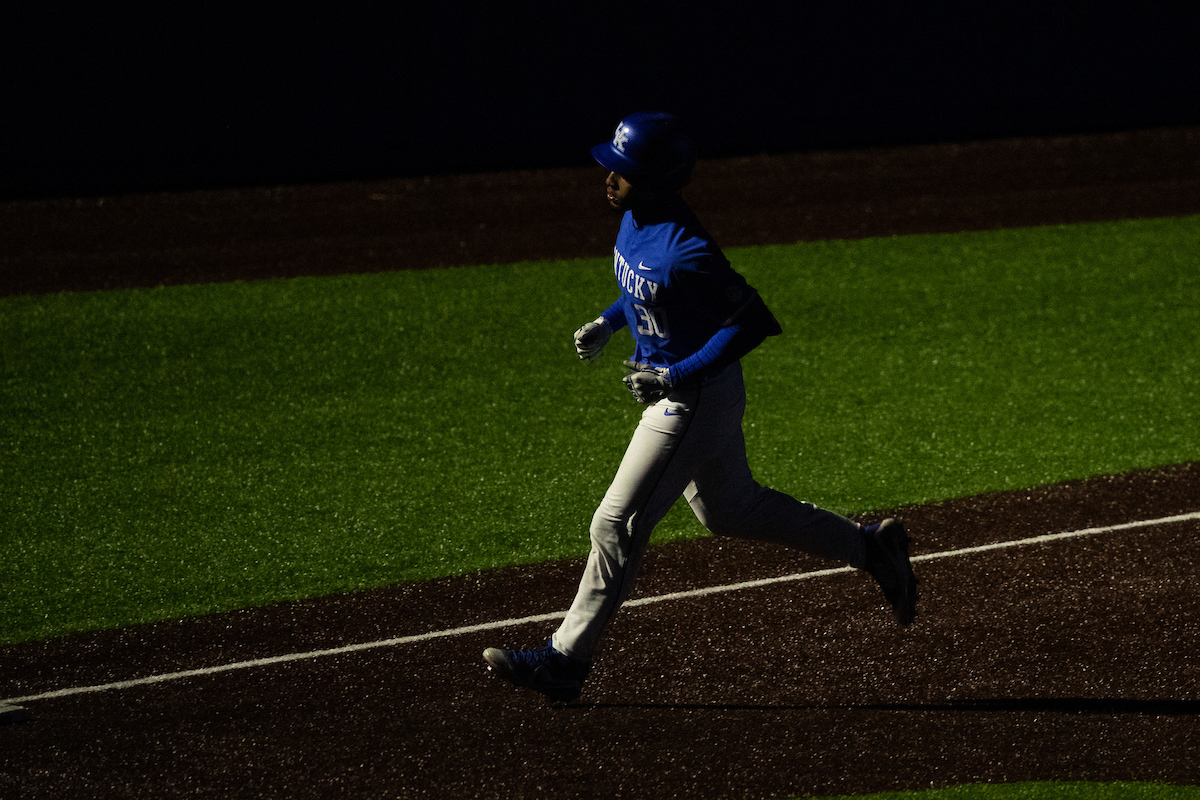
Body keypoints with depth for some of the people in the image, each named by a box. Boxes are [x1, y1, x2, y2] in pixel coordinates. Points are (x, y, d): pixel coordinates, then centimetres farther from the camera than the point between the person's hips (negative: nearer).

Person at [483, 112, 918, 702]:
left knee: (617, 524, -6)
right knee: (727, 510, 25)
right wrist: (608, 323, 6)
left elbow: (752, 320, -26)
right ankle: (871, 548, 37)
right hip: (667, 389, 10)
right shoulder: (633, 220, -2)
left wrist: (677, 377, -28)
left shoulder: (686, 251, -30)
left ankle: (566, 660, 2)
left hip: (697, 398, -10)